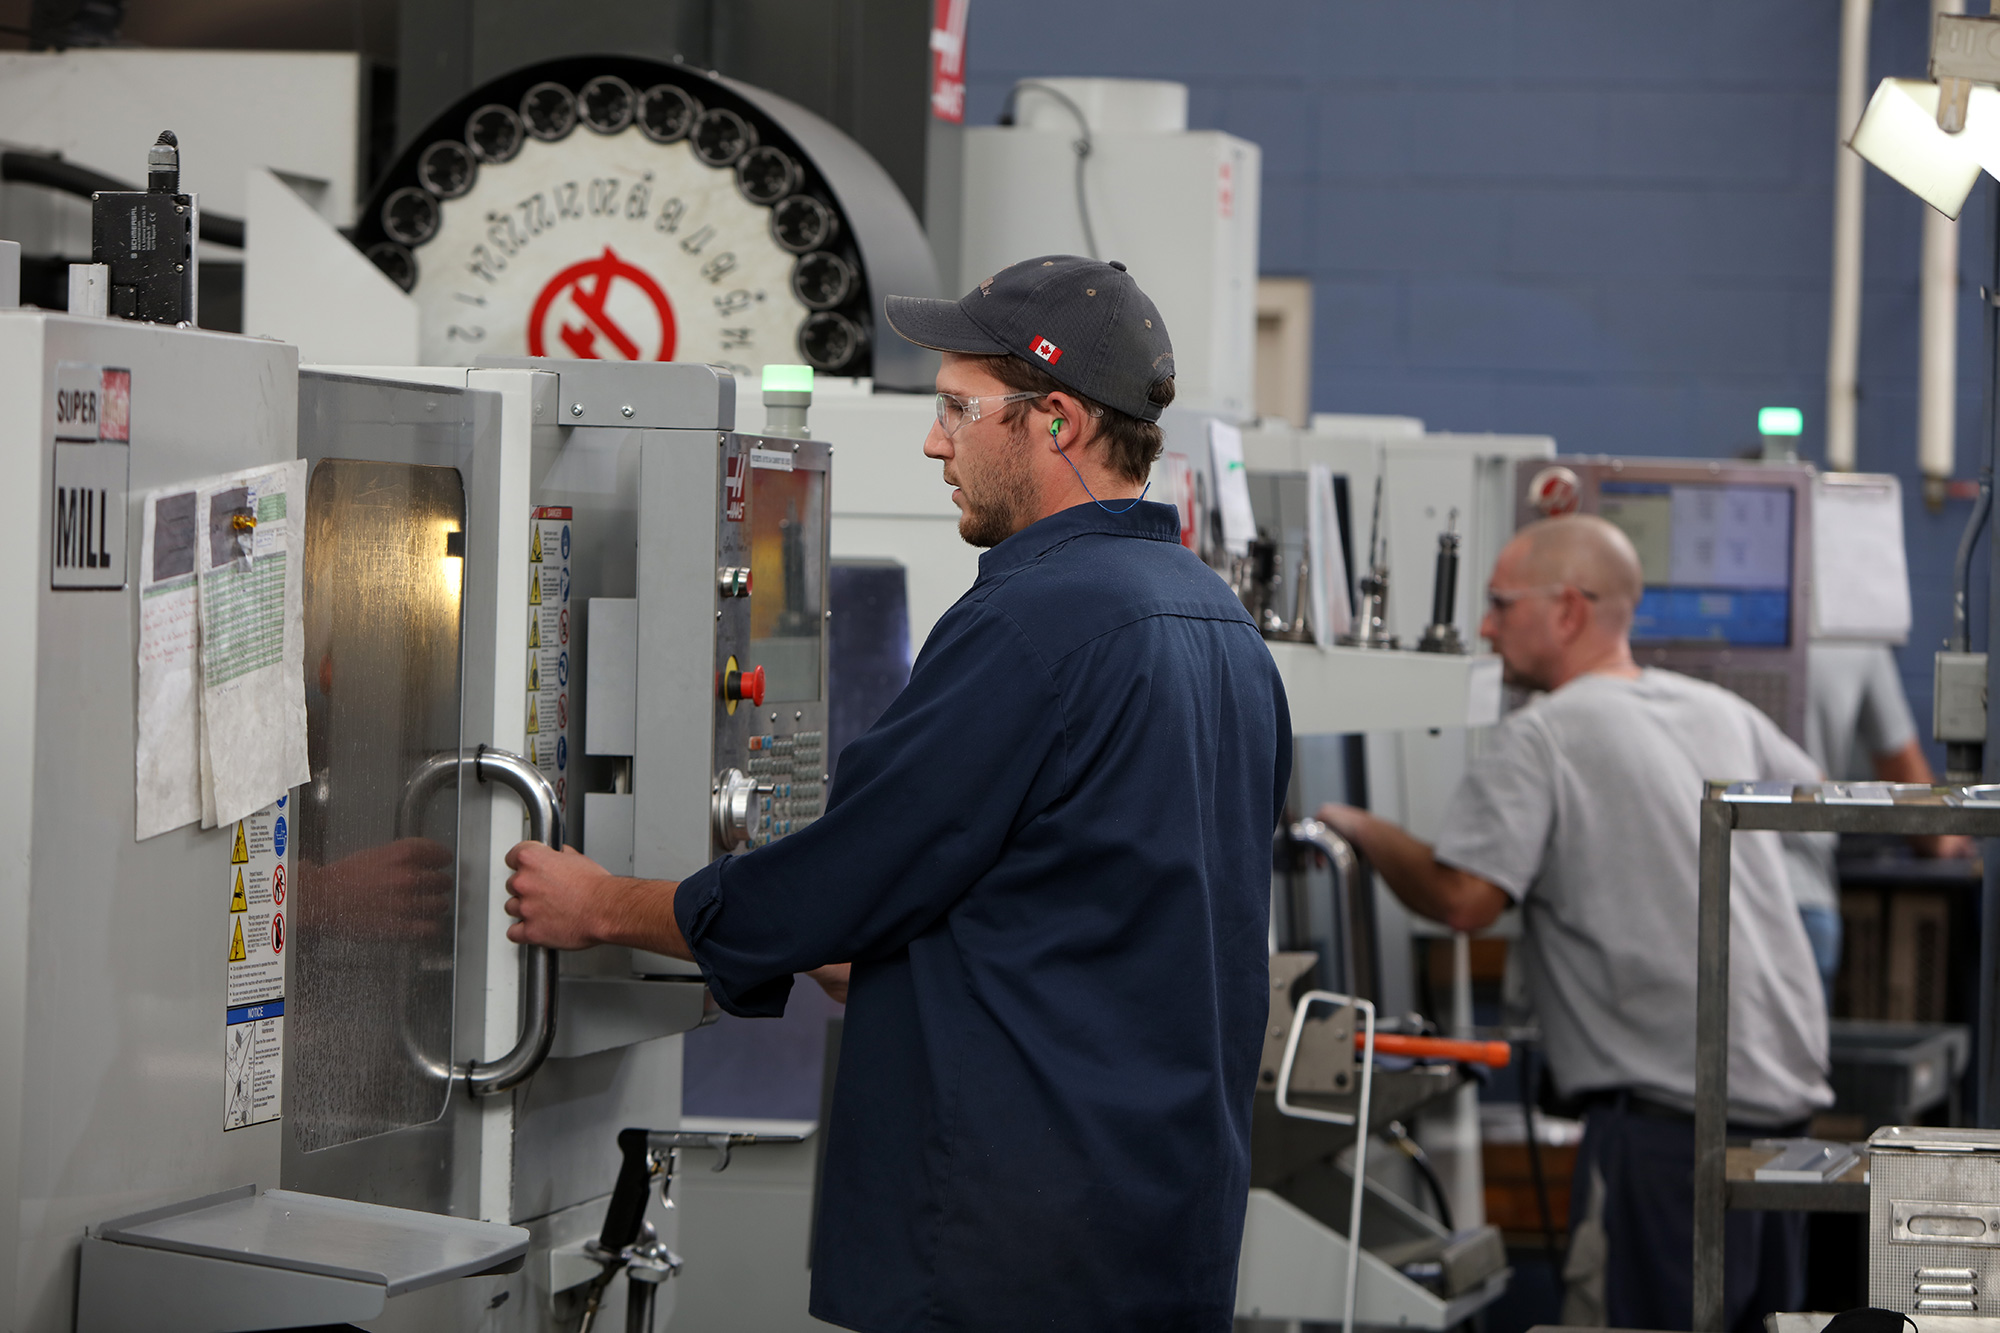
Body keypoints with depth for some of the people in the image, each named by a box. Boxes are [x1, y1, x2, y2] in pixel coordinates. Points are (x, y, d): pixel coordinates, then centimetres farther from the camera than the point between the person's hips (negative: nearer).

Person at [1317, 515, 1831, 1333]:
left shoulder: (1540, 741, -9)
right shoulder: (1722, 714, 15)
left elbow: (1463, 900, -17)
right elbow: (1813, 794, 34)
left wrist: (1359, 830, -1)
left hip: (1670, 1108, -8)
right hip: (1785, 1092, 8)